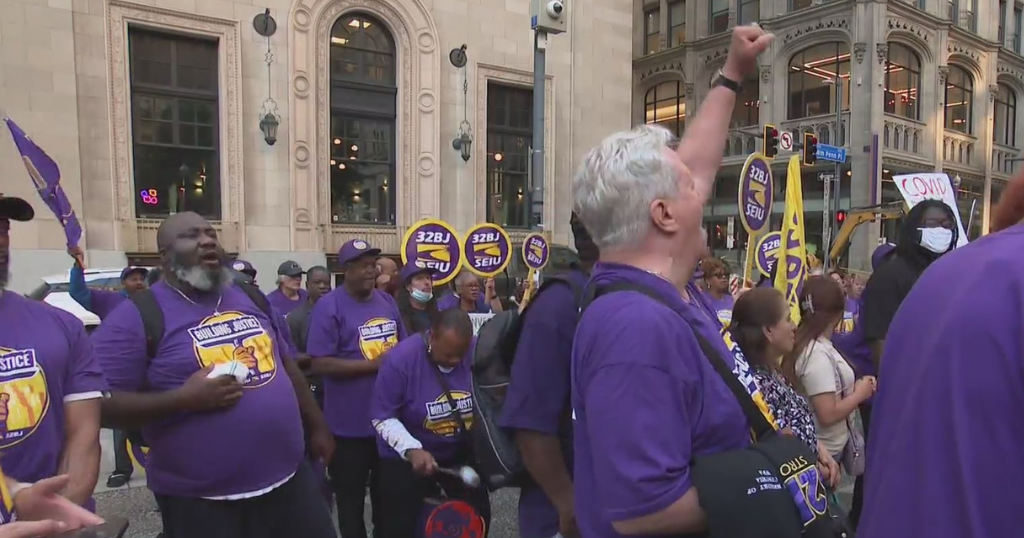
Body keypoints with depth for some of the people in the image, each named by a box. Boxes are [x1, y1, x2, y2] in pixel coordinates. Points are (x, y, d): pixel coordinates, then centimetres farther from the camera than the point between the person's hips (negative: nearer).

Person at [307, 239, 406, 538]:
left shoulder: (387, 302, 6)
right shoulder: (329, 306, -14)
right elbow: (320, 364, -19)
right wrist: (373, 364, -21)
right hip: (350, 423, -6)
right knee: (350, 495, 11)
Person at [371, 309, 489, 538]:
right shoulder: (401, 359, -26)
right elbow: (382, 417, -20)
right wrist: (412, 449, -32)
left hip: (462, 453, 4)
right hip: (406, 457, -3)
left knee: (479, 516, 14)